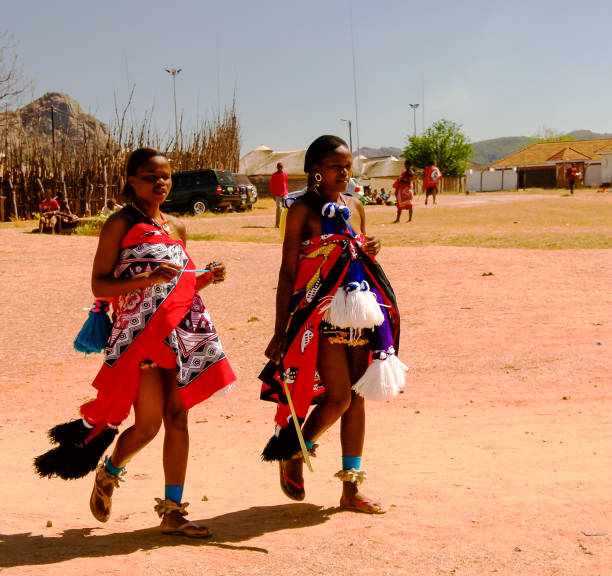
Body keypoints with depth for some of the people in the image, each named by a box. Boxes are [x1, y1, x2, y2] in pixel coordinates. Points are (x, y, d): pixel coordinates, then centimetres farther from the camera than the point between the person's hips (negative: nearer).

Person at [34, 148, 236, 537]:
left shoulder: (176, 227, 15)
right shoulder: (121, 224, -3)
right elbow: (100, 285, -8)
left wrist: (206, 278, 3)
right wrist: (148, 278, -21)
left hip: (181, 332, 6)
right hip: (140, 336, -6)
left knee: (178, 418, 1)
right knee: (149, 424, -6)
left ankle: (173, 511, 8)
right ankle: (108, 475, 25)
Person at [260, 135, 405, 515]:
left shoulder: (355, 208, 13)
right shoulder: (303, 210, -4)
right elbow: (288, 270, -6)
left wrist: (371, 253, -1)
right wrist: (281, 330, -10)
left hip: (359, 309, 6)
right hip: (320, 311, -6)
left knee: (357, 397, 5)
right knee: (338, 398, -10)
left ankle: (352, 488, 13)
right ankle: (292, 455, 17)